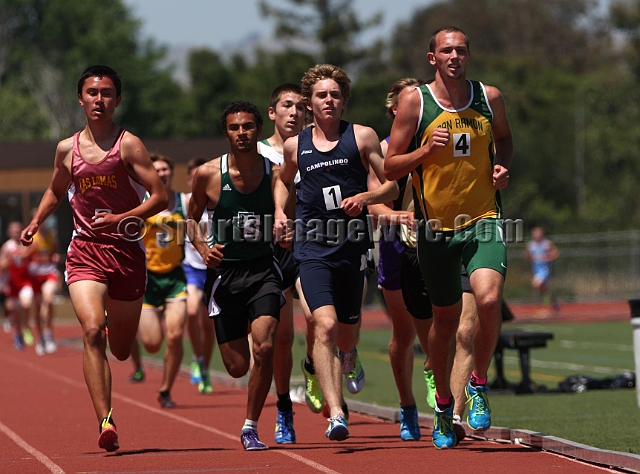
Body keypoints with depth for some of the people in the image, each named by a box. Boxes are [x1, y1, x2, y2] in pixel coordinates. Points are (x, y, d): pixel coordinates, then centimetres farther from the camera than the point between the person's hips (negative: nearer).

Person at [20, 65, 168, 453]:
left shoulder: (128, 145, -5)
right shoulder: (67, 149, 7)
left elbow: (160, 198, -9)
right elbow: (56, 191, 27)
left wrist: (121, 218, -21)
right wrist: (36, 223, 12)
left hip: (127, 252, -1)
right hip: (85, 252, 1)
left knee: (121, 350, 12)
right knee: (93, 331, -22)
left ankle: (119, 326, 52)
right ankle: (106, 423, -24)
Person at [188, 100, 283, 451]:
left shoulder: (275, 174, -4)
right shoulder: (208, 174, -5)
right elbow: (192, 218, 10)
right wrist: (202, 248, -7)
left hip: (263, 270, 0)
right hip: (224, 273, 0)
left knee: (264, 347, -21)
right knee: (237, 366, 3)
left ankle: (251, 427, -3)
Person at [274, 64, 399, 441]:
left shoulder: (362, 137, 2)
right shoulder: (295, 146, 8)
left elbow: (392, 186, 4)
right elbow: (283, 181, 29)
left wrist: (366, 197, -15)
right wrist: (280, 213, 12)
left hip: (352, 247, 1)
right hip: (312, 247, -1)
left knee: (346, 332, 12)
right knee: (325, 325, -20)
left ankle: (347, 356, 51)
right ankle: (336, 415, -26)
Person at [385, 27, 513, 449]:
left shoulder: (490, 98, 2)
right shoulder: (415, 102, -3)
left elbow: (504, 139, 23)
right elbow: (391, 168, 0)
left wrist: (503, 167, 2)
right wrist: (427, 150, -17)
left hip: (483, 222, 0)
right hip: (437, 225, 0)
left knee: (489, 299, -24)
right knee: (445, 321, 11)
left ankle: (479, 385, -2)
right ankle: (444, 404, 32)